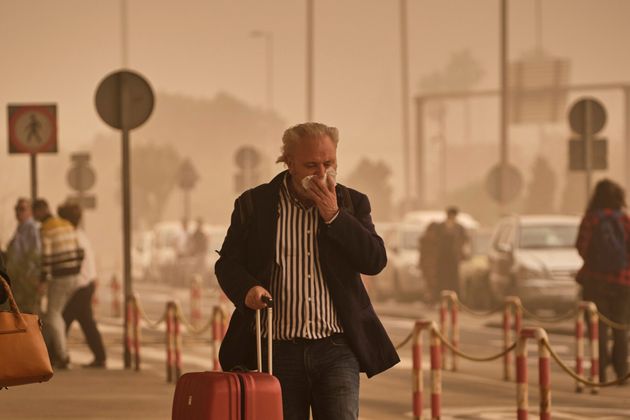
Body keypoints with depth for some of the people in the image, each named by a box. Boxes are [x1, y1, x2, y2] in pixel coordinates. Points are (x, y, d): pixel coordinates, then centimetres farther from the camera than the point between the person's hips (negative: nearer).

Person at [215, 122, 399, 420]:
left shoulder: (351, 203, 8)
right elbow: (228, 262, 5)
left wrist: (333, 215, -11)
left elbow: (376, 261, -2)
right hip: (278, 351, 0)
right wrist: (247, 289, -18)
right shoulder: (254, 205, 5)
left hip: (336, 350, 0)